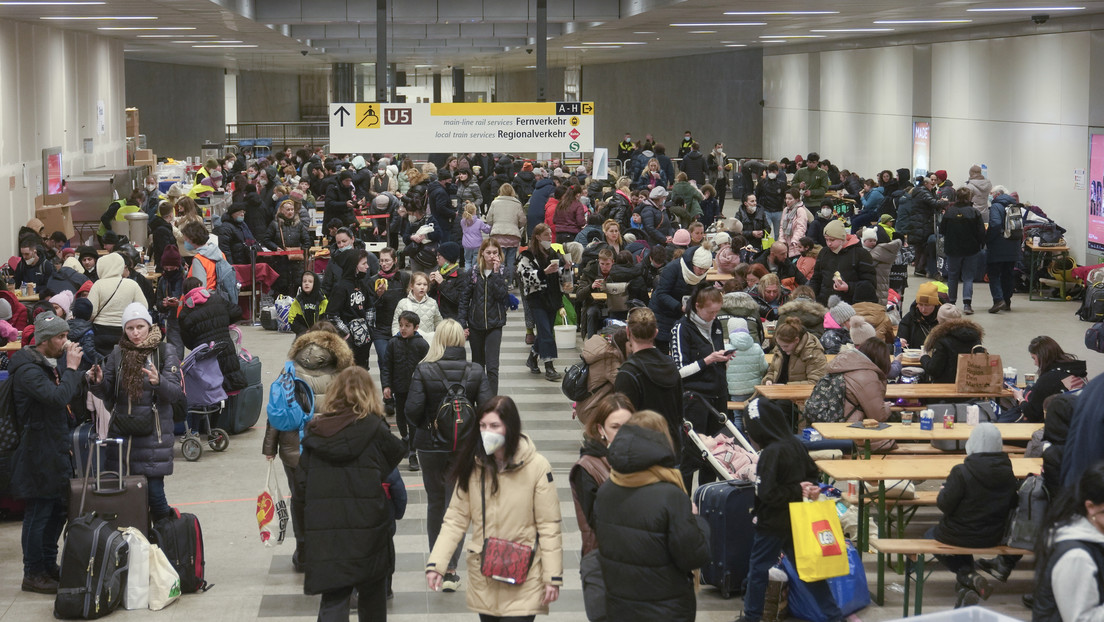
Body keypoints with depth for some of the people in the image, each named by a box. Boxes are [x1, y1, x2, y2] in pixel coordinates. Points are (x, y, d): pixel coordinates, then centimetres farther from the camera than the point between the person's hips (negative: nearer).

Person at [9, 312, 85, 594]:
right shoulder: (28, 370, -19)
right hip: (39, 452, -10)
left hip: (56, 448, 10)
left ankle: (49, 566, 30)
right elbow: (58, 397, -31)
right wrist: (71, 368, -21)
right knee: (39, 512, -2)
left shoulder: (51, 363, 11)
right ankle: (33, 574, 6)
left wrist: (83, 378, 0)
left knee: (57, 510, 17)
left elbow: (72, 392, 18)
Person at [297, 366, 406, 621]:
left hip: (323, 531, 2)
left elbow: (301, 485, 3)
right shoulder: (375, 429, -7)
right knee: (372, 593, 18)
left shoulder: (315, 432, 2)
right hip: (367, 527, -2)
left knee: (333, 600, 2)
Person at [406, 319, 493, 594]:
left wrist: (424, 426, 4)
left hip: (430, 445, 0)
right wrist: (472, 430, 6)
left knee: (435, 502, 16)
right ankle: (449, 567, -4)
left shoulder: (423, 371, -12)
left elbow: (413, 410, -17)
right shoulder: (475, 372, -7)